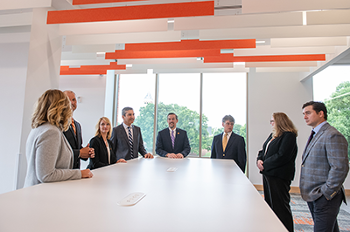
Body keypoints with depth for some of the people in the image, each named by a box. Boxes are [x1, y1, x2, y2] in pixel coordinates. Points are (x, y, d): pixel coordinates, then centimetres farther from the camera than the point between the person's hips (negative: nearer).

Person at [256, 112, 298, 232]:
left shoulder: (289, 136, -12)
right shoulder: (273, 135, 16)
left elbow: (281, 156, -21)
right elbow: (263, 150, 17)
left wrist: (265, 165, -15)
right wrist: (259, 159, -3)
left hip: (279, 176, -9)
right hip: (268, 174, 9)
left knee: (280, 206, 0)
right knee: (269, 204, 18)